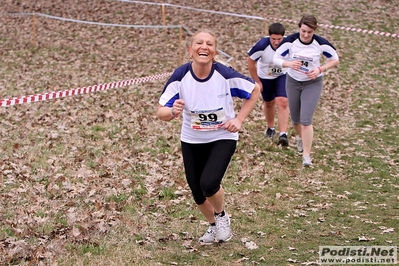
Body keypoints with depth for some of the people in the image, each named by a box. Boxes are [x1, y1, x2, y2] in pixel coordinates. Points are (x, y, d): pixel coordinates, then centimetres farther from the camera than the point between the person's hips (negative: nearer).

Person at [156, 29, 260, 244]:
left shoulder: (226, 75, -22)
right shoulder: (180, 76, -20)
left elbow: (255, 90, -4)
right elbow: (161, 112, -17)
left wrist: (239, 119, -10)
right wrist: (173, 112, -40)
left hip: (223, 138, -2)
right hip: (191, 141, 2)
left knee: (209, 184, -22)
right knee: (198, 194, 10)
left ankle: (221, 216, 13)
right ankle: (213, 225, 43)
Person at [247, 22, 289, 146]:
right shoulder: (262, 45, -31)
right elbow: (250, 62, -14)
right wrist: (257, 81, -9)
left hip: (283, 76, 0)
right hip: (265, 77, 1)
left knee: (282, 102, -18)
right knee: (269, 103, 18)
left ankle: (283, 134, -19)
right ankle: (270, 128, 44)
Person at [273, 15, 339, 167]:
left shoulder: (321, 44, -19)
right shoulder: (290, 41, -18)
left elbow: (335, 60, -4)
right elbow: (276, 59, -13)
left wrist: (320, 69, -20)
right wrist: (289, 64, -34)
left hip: (313, 84, -2)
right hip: (293, 81, 2)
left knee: (306, 120, -13)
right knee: (295, 118, 17)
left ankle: (306, 156, -2)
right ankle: (300, 137, 51)